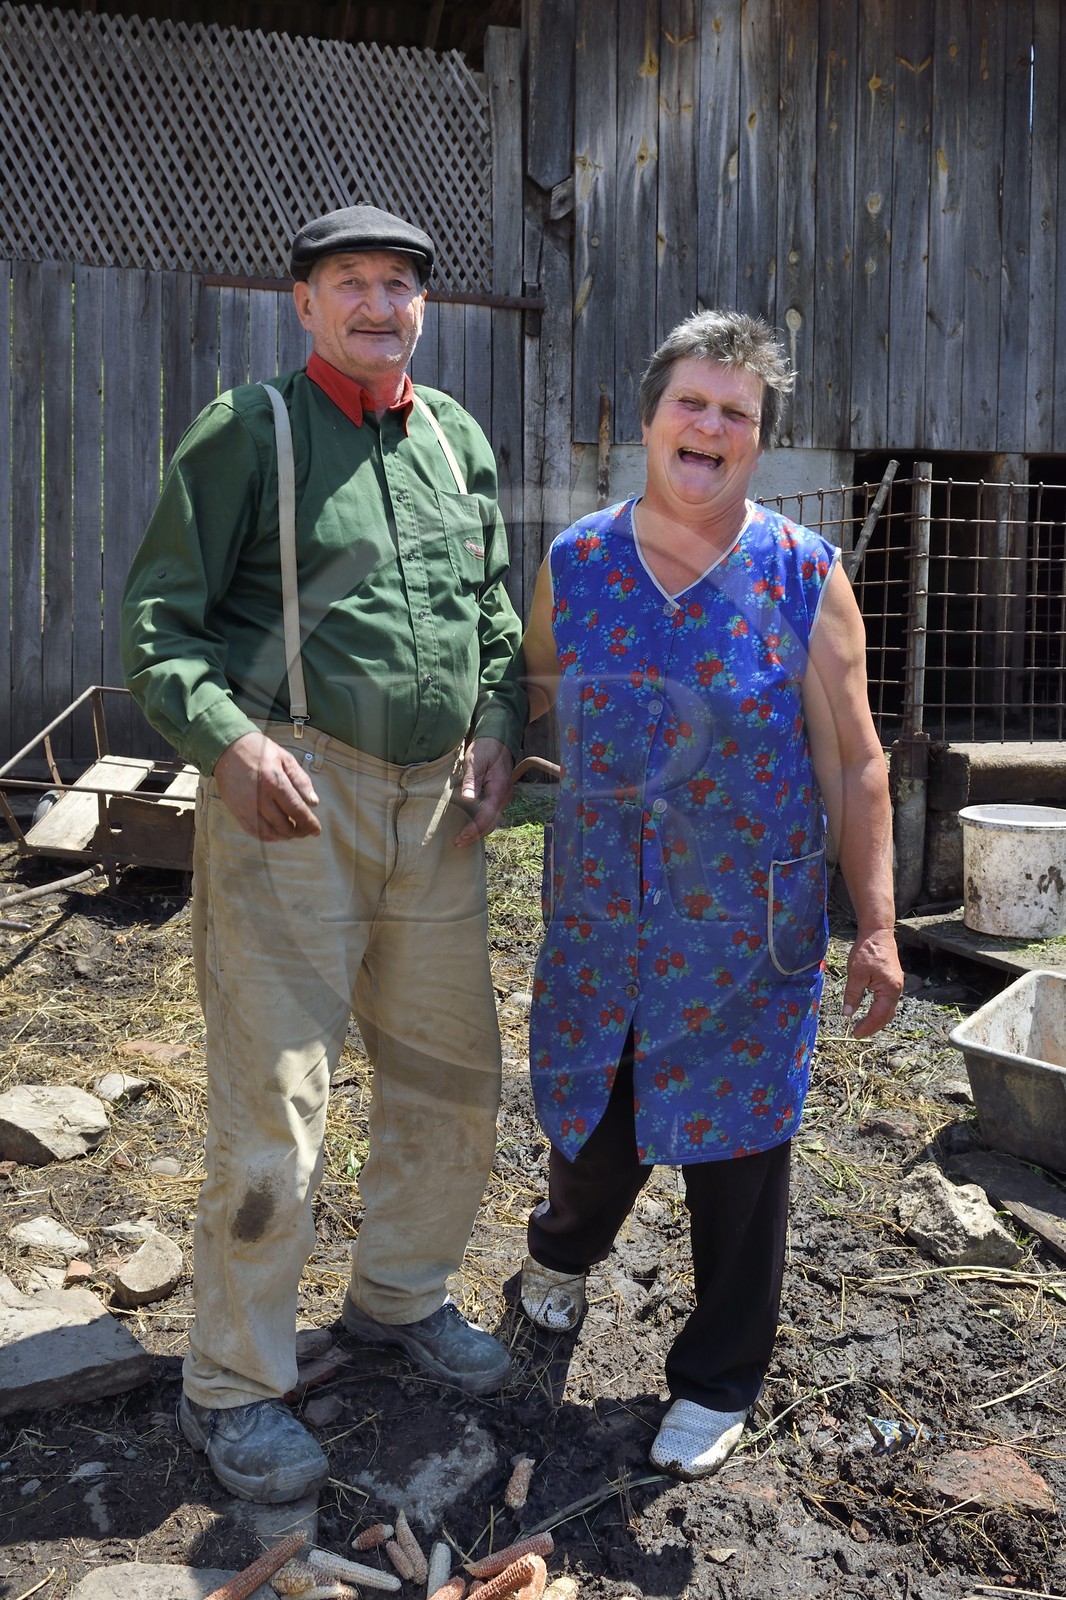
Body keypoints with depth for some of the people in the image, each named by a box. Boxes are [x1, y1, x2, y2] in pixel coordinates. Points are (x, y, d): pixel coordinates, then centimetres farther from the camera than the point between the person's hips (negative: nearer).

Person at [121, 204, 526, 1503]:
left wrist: (498, 726, 5)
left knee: (452, 1076, 14)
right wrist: (230, 738, -20)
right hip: (290, 798, -6)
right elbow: (158, 619, -5)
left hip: (434, 808, 6)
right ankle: (231, 1390, 17)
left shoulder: (459, 440, 15)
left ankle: (400, 1292, 38)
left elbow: (495, 609, 22)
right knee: (271, 1105, -2)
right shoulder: (248, 431, -2)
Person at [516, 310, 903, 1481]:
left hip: (749, 932, -2)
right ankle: (563, 1251, 52)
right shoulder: (574, 563, 1)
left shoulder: (804, 578, -6)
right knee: (594, 1122, 15)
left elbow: (853, 765, -4)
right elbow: (533, 694, 18)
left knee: (736, 1144, 9)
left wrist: (876, 928, -7)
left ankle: (719, 1380, 33)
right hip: (599, 915, 2)